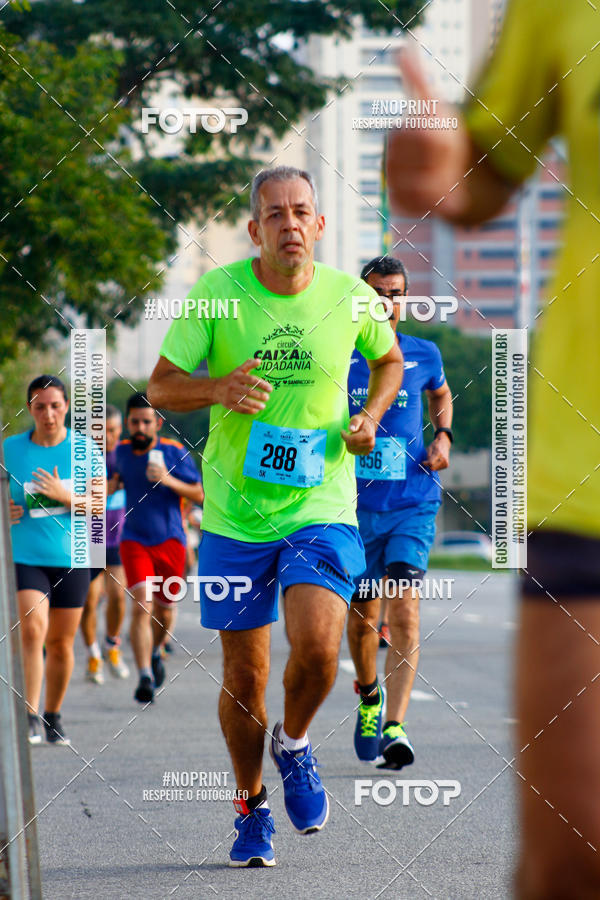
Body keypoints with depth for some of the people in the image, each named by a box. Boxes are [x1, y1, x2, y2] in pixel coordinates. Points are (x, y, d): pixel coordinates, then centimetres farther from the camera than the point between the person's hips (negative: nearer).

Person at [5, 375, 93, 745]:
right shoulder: (11, 449, 1)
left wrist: (62, 494, -21)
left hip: (71, 559, 1)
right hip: (25, 557, -1)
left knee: (61, 643, 7)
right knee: (32, 631, -20)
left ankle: (54, 716, 23)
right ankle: (30, 718, -19)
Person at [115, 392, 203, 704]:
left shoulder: (175, 452, -6)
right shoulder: (122, 451, 3)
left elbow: (199, 494, -5)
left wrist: (169, 481, -20)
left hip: (170, 541, 0)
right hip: (135, 541, 0)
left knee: (163, 609, 11)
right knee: (141, 607, -17)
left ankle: (155, 652, 43)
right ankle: (145, 677, -22)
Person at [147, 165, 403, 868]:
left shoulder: (350, 298, -3)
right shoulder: (216, 293, -7)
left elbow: (389, 359, 18)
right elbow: (159, 387, -3)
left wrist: (371, 415, -1)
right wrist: (219, 388, -23)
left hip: (322, 509, 0)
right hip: (234, 515, 0)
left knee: (316, 647, -22)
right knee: (244, 676, 6)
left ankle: (294, 745, 11)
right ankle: (251, 806, 30)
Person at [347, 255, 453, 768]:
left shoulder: (423, 355, 5)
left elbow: (441, 396, 26)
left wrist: (443, 437, 8)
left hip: (414, 503, 0)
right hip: (356, 506, 1)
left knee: (404, 609, -16)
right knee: (363, 616, 9)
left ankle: (395, 726, -21)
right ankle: (369, 694, 39)